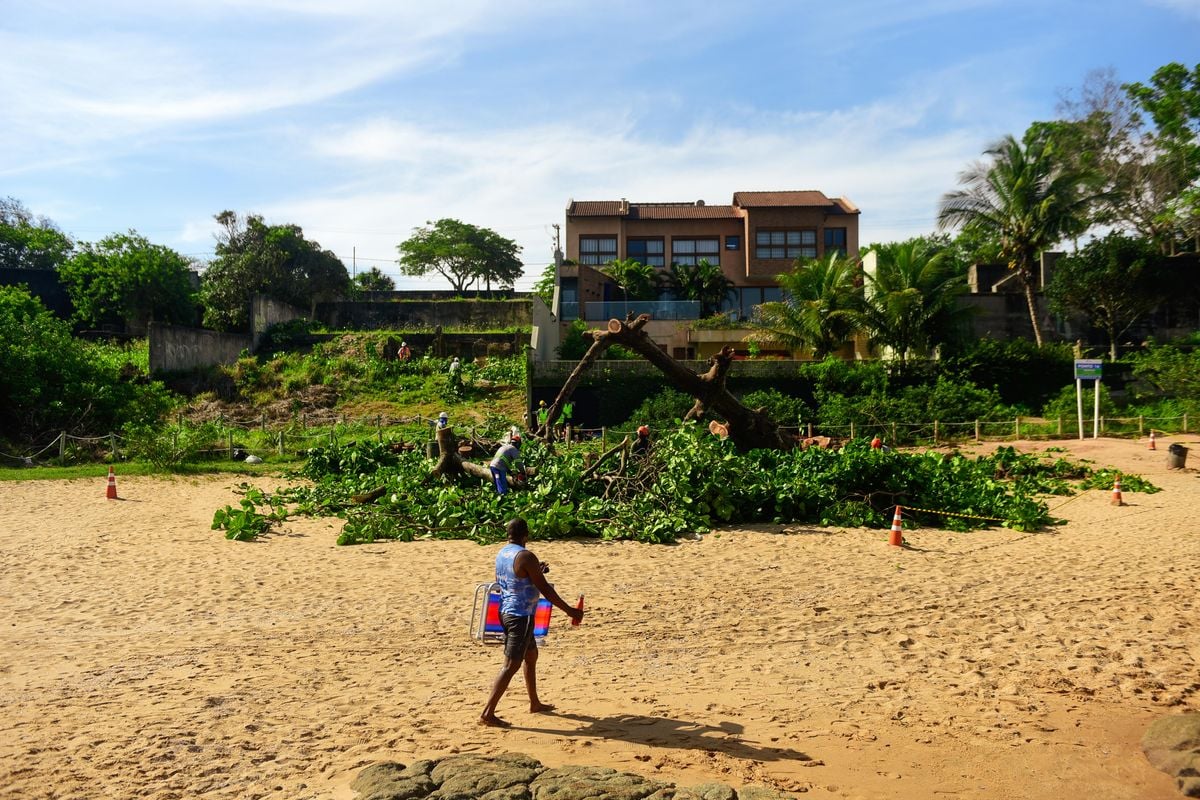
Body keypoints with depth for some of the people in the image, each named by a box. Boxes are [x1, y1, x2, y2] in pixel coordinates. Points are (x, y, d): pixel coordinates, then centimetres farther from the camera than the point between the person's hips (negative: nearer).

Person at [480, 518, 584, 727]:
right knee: (511, 665, -5)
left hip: (506, 612, 9)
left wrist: (537, 572, 23)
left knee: (531, 655, 22)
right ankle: (488, 713, -6)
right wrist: (569, 610, -8)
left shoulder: (501, 554, 7)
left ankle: (535, 703, 35)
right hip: (521, 616, -9)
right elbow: (545, 589, -17)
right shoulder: (526, 557, -19)